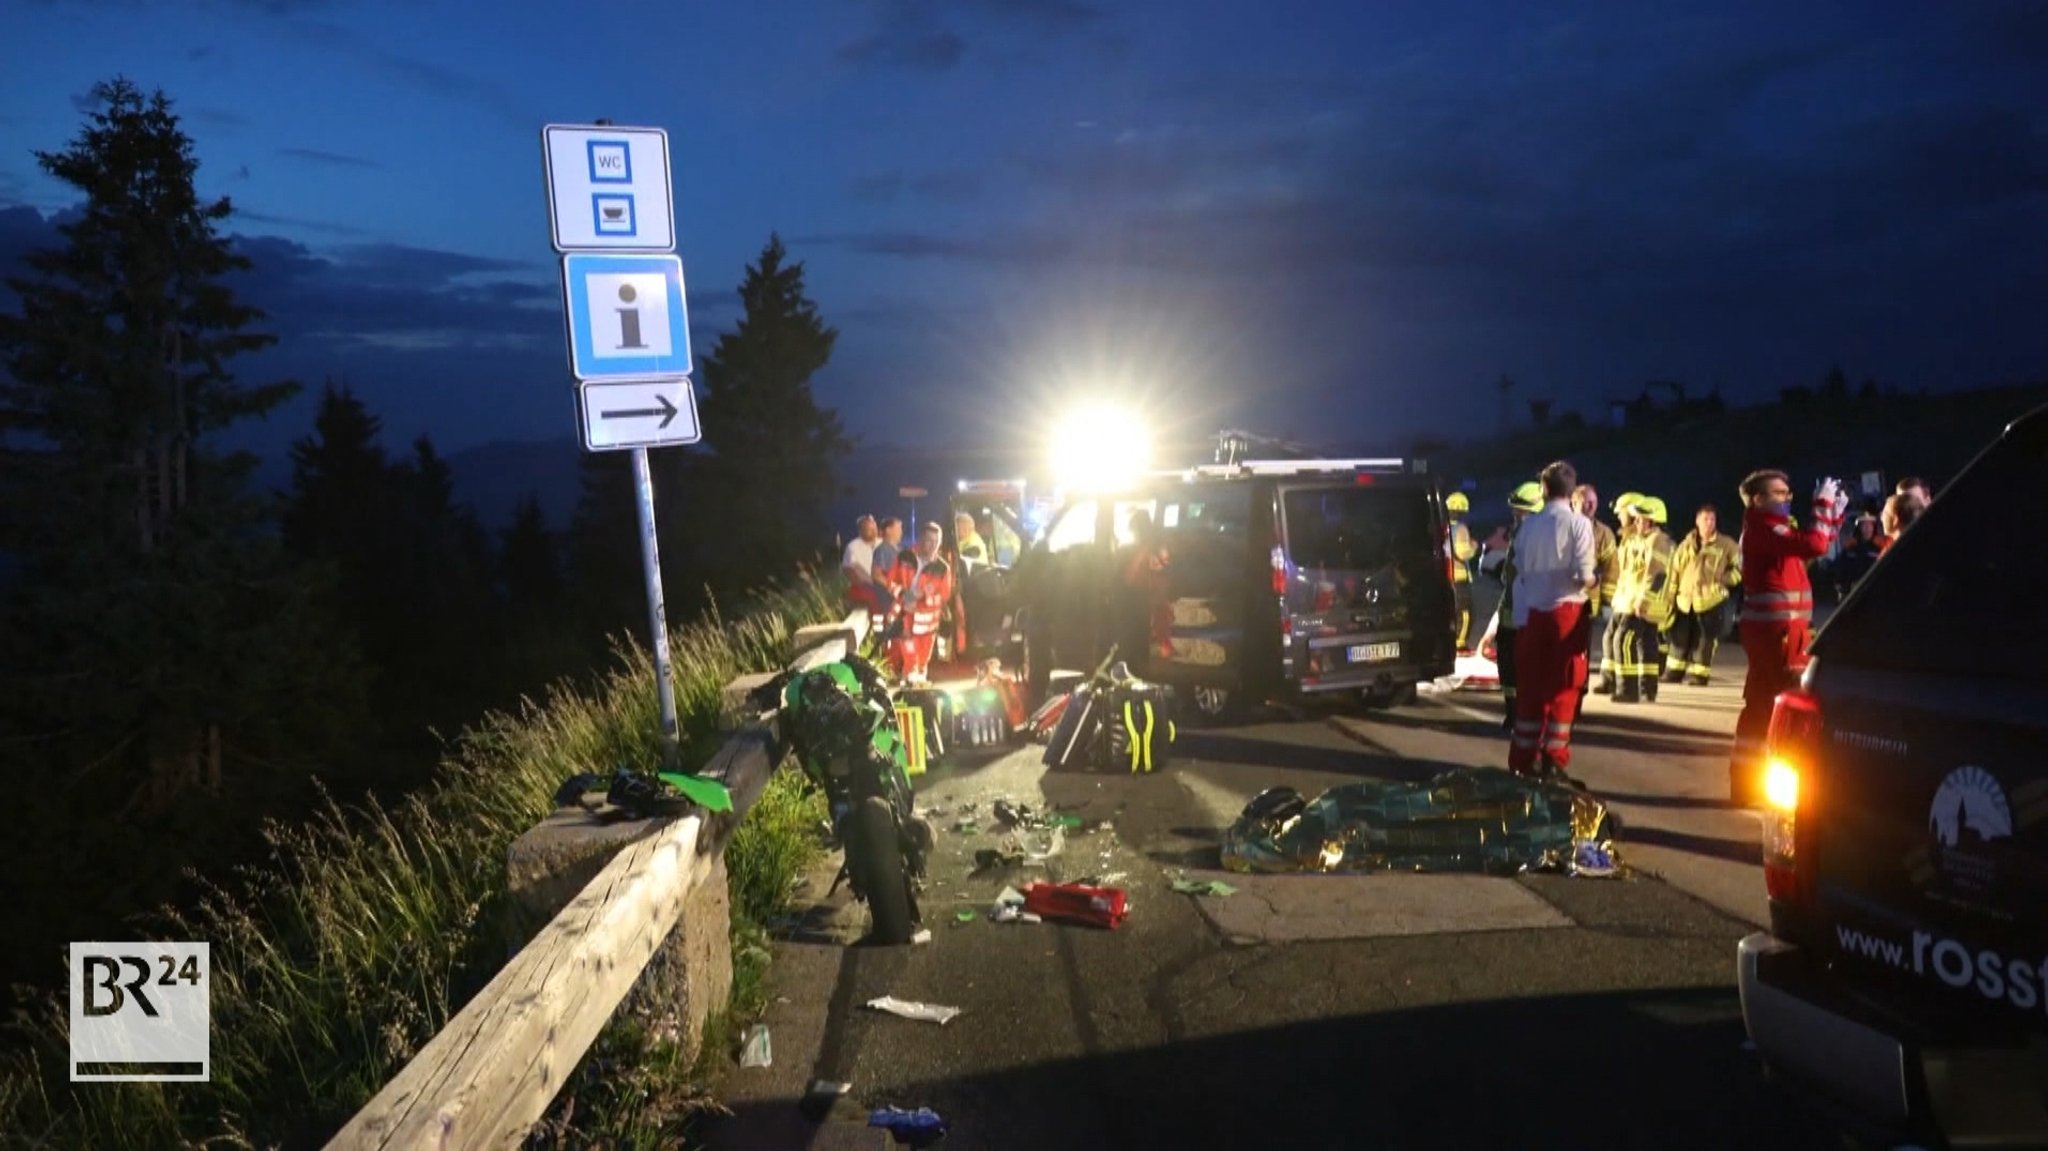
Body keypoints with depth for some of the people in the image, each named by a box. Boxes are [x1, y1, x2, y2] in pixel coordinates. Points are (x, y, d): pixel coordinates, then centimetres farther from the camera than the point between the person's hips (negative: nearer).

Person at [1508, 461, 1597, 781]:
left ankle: (1523, 759, 13)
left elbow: (1519, 570, 1)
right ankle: (1553, 760, 6)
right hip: (1566, 610, -3)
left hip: (1532, 612, 3)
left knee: (1530, 686, 10)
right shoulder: (1579, 523, -7)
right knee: (1563, 687, 6)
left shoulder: (1528, 525, 3)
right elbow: (1583, 575, -13)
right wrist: (1594, 580, 8)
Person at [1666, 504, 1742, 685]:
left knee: (1705, 639, 0)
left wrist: (1722, 578, -12)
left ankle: (1699, 674, 8)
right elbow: (1675, 570, 12)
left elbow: (1739, 569, 4)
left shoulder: (1726, 545, -1)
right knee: (1680, 638, 9)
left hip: (1711, 600, -3)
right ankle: (1674, 671, 20)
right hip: (1686, 598, 3)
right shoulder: (1686, 544, 8)